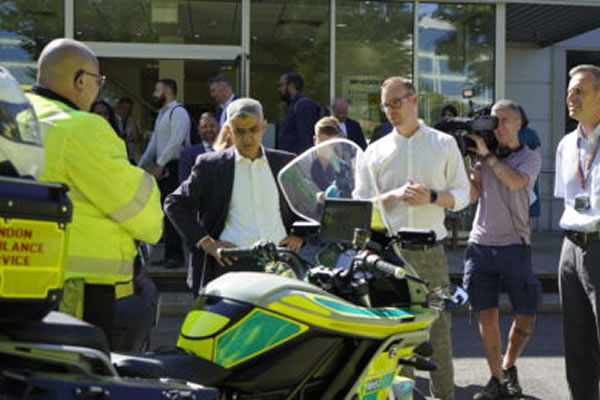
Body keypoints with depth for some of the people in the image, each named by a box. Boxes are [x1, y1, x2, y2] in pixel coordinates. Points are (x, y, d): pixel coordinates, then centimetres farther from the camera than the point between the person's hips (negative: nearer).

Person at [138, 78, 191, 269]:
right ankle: (170, 253, 13)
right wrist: (140, 166, 18)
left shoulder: (178, 112, -9)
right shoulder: (162, 114, 21)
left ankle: (175, 254, -2)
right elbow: (154, 143, 23)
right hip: (162, 168, 9)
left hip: (173, 167, -9)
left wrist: (160, 164, -17)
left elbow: (176, 142, -18)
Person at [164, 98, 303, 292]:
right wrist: (204, 241, -2)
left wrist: (299, 235, 9)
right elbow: (174, 204, 7)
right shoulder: (210, 165, 6)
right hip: (232, 261, -2)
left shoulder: (285, 163, 12)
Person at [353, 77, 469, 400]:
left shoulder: (444, 144, 9)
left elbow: (462, 194, 8)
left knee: (438, 325, 1)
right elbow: (360, 203, 5)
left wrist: (432, 196, -10)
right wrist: (395, 196, -11)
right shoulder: (375, 151, 10)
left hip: (431, 251, 0)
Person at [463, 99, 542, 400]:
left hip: (514, 245, -2)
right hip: (481, 244, 2)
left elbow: (516, 182, -17)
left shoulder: (530, 157, 3)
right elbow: (472, 195, 2)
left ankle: (509, 367, 26)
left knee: (526, 317, 2)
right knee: (487, 315, 0)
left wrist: (487, 155, -16)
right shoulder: (483, 157, 11)